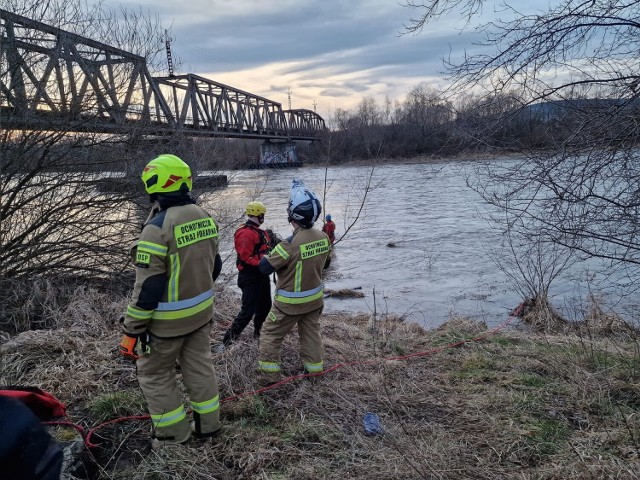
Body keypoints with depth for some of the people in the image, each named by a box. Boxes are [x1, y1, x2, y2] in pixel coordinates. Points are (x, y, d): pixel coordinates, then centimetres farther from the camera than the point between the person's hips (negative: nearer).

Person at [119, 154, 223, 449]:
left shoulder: (158, 227, -24)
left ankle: (173, 431, 23)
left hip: (168, 320, -7)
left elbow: (147, 288, -23)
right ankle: (208, 424, 32)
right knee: (199, 366, 20)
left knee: (153, 372, 13)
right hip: (202, 312, 7)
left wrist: (132, 331, -14)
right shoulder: (204, 217, -1)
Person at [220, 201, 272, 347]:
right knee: (248, 310, -8)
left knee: (265, 305, 21)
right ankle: (229, 338, 0)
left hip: (262, 275, 10)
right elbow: (246, 258, -25)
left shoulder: (259, 232, 13)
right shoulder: (245, 233, -19)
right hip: (250, 278, -10)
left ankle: (258, 331, 39)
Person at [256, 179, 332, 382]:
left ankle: (269, 372, 14)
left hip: (290, 302, -6)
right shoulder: (323, 237, -9)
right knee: (311, 332, 22)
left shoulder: (291, 244, -29)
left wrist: (266, 257, 1)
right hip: (315, 298, 6)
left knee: (271, 333, 10)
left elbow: (264, 268, -21)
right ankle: (314, 367, 32)